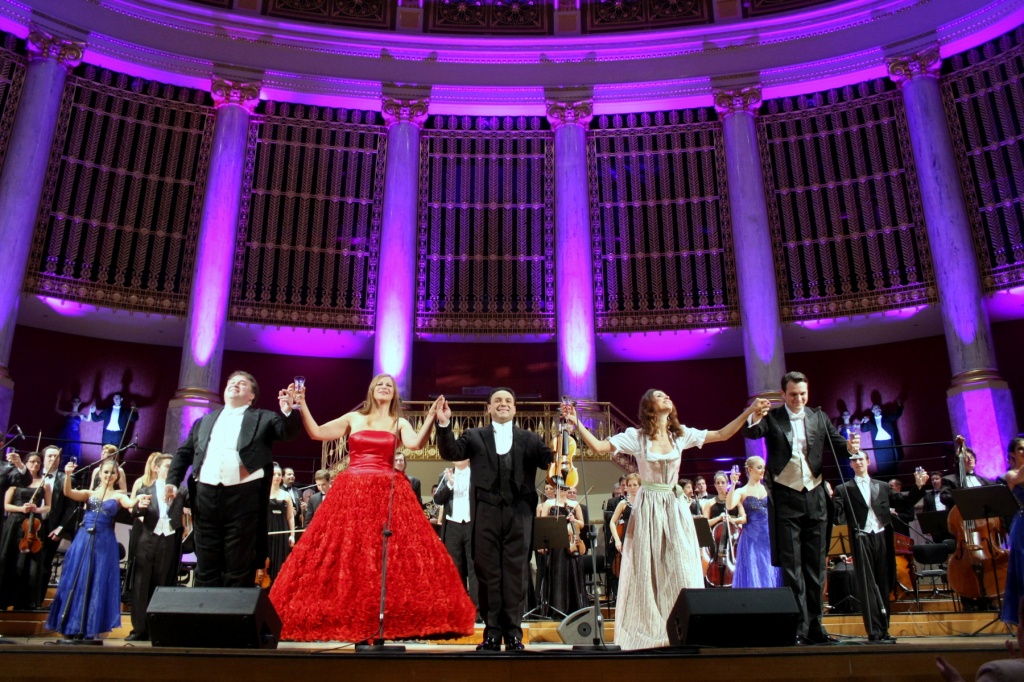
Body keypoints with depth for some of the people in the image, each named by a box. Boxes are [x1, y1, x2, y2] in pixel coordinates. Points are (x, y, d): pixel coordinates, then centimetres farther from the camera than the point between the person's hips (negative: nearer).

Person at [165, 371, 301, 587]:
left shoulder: (263, 418, 10)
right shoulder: (205, 420, 22)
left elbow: (288, 432, -5)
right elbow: (184, 452, 23)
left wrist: (288, 411, -25)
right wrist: (173, 480, 8)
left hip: (243, 496, -4)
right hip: (206, 495, 4)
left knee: (239, 567, 0)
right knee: (206, 566, 10)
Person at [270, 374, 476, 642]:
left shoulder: (399, 423, 12)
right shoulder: (353, 418, 14)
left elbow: (416, 443, -8)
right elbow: (316, 433, 7)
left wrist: (431, 417, -19)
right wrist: (302, 405, 0)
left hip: (387, 494, -1)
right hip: (351, 493, 1)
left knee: (396, 554, -9)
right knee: (343, 552, -3)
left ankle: (392, 621, -2)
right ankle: (340, 619, 6)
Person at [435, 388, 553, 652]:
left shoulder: (530, 439, 14)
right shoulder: (474, 436, 13)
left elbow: (550, 460, 0)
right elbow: (451, 453, -2)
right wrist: (444, 425, -17)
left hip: (519, 512, 0)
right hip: (486, 511, 0)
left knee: (515, 572, 2)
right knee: (488, 571, 3)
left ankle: (513, 633, 10)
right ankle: (492, 632, 10)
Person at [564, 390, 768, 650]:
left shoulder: (681, 434, 4)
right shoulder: (635, 436, -5)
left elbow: (722, 434, 7)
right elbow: (598, 447, -10)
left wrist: (749, 411, 0)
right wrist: (577, 423, -21)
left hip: (675, 508, 3)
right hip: (649, 509, -3)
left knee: (681, 572, 2)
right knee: (648, 572, 1)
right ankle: (649, 634, 10)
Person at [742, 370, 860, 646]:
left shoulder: (819, 418, 9)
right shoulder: (772, 418, -1)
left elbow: (836, 442, 4)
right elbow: (752, 433, -17)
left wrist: (849, 445, -19)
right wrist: (755, 418, -39)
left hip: (814, 497, 4)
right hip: (785, 498, -3)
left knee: (816, 564, 9)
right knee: (791, 564, -1)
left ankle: (814, 625, 18)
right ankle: (799, 626, 3)